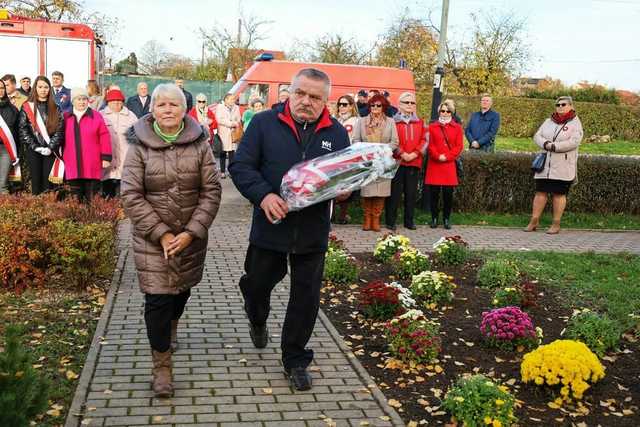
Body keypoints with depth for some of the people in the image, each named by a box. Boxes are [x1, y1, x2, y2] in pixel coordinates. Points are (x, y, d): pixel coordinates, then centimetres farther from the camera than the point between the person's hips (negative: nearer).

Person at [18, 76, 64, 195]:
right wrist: (36, 147, -10)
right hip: (33, 150, -1)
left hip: (50, 151, 1)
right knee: (36, 180, 1)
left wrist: (50, 147, -10)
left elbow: (60, 130, 1)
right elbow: (22, 130, -3)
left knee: (48, 181, -1)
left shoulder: (55, 108, 7)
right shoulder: (27, 107, 3)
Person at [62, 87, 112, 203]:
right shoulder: (66, 117, 11)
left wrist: (106, 157, -5)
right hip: (72, 166, 3)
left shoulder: (96, 116, 2)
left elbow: (104, 137, -1)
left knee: (91, 198, 2)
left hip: (92, 166, -2)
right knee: (75, 199, 7)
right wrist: (62, 157, 15)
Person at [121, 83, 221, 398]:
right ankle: (162, 365, 9)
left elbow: (211, 191, -6)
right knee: (158, 298, -6)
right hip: (152, 237, -2)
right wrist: (162, 234, -17)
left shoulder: (199, 143, -4)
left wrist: (191, 232, -15)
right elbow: (131, 196, -10)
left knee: (182, 288, 18)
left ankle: (171, 327, 50)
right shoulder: (139, 146, -8)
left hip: (191, 234, 2)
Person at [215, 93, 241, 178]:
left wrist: (236, 124, -10)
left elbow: (238, 120, 13)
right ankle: (223, 171, 5)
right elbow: (219, 119, -10)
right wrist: (231, 123, -11)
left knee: (232, 152, 0)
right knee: (223, 153, -1)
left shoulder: (236, 108, 14)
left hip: (233, 133, 3)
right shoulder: (220, 107, 1)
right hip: (223, 133, -3)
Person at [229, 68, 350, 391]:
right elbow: (240, 166, -7)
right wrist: (263, 195, -24)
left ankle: (295, 360, 27)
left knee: (306, 299, 8)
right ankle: (257, 321, 53)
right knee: (257, 284, 17)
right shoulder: (264, 123, -4)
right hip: (270, 227, -1)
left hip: (312, 233, 1)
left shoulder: (337, 133, 3)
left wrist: (344, 190, -14)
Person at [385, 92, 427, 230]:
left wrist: (414, 154, -8)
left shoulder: (420, 123, 13)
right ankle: (390, 221, 6)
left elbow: (424, 140, 6)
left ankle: (409, 221, 16)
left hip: (414, 162, 4)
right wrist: (402, 154, -13)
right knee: (395, 193, -1)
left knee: (411, 193, 8)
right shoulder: (393, 121, 0)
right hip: (397, 162, -4)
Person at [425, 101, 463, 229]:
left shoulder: (457, 127, 9)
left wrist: (446, 156, -9)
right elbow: (429, 144, 2)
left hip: (449, 165, 0)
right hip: (434, 164, 0)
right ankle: (434, 218, 12)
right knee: (434, 193, 1)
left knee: (448, 193, -1)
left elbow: (459, 146, 3)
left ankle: (446, 218, 11)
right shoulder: (432, 126, 9)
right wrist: (438, 156, -12)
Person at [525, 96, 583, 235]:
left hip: (563, 167, -4)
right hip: (545, 165, 5)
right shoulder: (548, 122, 16)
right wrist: (546, 144, -13)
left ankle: (556, 224, 6)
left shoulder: (575, 123, 0)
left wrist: (554, 146, -18)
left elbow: (574, 142, -14)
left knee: (559, 194, -1)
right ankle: (534, 221, 10)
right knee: (540, 192, 4)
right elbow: (537, 136, 7)